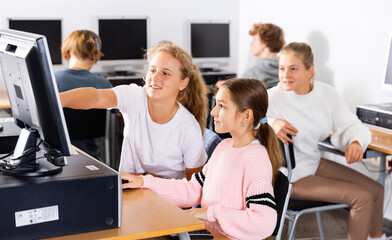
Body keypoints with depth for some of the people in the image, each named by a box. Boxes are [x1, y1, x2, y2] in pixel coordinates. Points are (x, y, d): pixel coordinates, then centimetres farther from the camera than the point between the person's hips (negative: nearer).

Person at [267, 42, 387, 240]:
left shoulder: (326, 93, -4)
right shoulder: (273, 98, -22)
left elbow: (349, 125, 1)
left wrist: (355, 141, -21)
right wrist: (269, 123, -44)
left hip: (316, 163, 8)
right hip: (291, 178, -7)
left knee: (376, 190, 14)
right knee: (362, 197, -12)